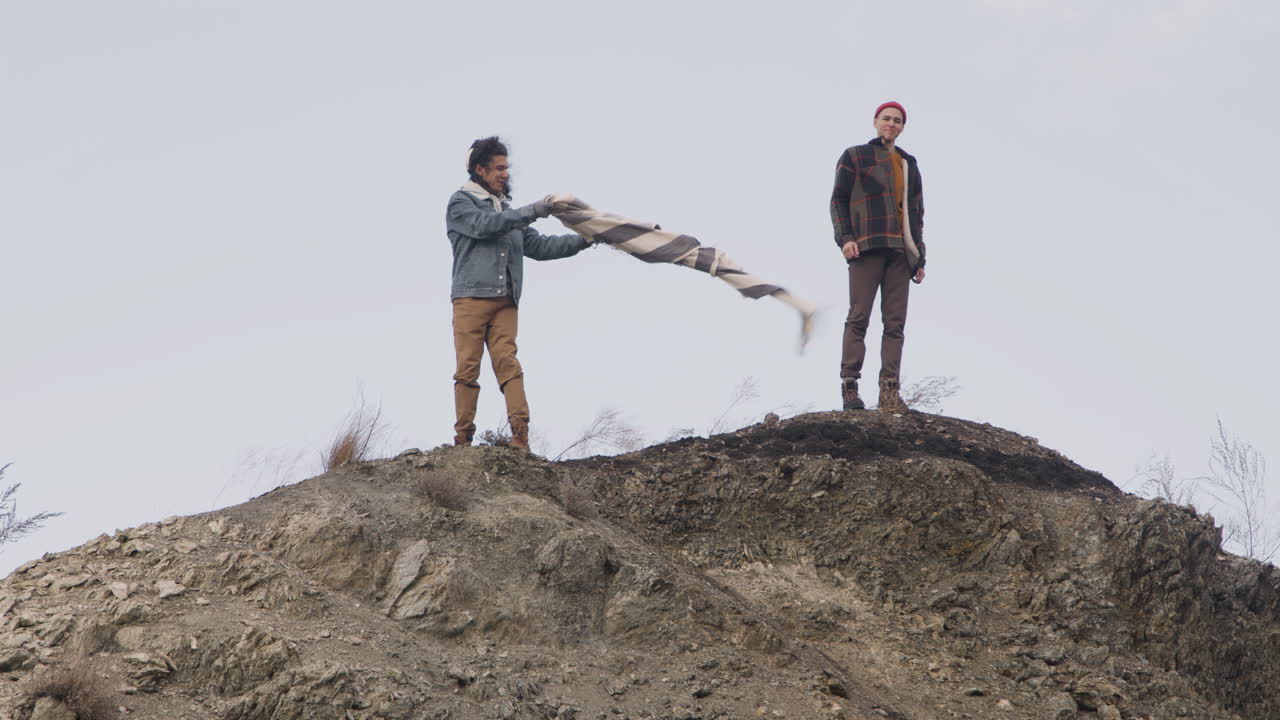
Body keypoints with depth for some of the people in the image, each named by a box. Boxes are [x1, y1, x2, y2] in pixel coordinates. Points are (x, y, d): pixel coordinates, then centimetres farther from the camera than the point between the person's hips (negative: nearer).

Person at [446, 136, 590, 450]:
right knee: (468, 367, -7)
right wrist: (532, 211, -15)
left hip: (505, 302, 4)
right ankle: (463, 439, -6)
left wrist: (584, 240, 11)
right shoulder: (461, 203, 8)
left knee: (508, 363, -10)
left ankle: (520, 434, -21)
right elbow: (485, 225, -12)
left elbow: (539, 246, 20)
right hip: (471, 298, -4)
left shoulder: (507, 210, 26)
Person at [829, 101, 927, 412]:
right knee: (859, 317, -10)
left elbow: (916, 213, 24)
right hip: (866, 246, -4)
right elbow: (838, 199, 5)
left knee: (895, 322, -4)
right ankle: (849, 387, -11)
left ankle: (889, 390, -6)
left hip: (900, 251, 4)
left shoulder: (909, 165, 24)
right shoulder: (855, 156, 11)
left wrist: (919, 257, 16)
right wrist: (844, 237, -10)